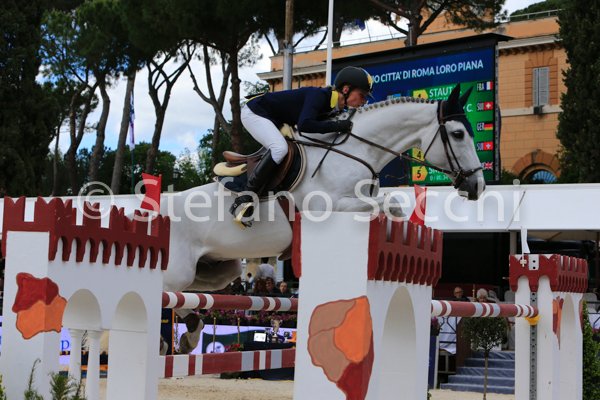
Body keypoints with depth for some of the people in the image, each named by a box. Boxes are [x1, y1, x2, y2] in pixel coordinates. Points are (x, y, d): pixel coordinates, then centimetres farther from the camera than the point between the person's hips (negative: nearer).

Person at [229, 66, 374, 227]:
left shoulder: (335, 107, -1)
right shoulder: (319, 96, -27)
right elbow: (304, 125, -40)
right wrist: (338, 126, -35)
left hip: (272, 119, 10)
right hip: (254, 111, -10)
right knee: (279, 148, -28)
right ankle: (243, 200, -28)